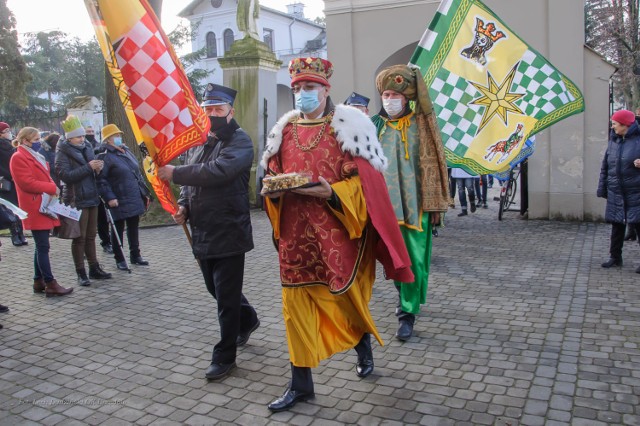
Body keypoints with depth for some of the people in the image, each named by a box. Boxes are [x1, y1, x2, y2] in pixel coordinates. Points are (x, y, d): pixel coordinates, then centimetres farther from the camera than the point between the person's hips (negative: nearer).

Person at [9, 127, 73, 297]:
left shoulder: (35, 156, 20)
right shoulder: (19, 158, -10)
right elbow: (27, 183, -18)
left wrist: (52, 188, 6)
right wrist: (52, 188, -14)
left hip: (45, 207, 10)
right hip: (35, 209, -10)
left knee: (41, 246, 12)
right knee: (43, 247, -8)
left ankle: (39, 281, 19)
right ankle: (50, 283, -6)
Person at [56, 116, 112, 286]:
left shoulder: (87, 148, 11)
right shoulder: (63, 153, -7)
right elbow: (66, 175, -20)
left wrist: (98, 169, -2)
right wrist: (88, 167, -23)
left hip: (92, 198, 6)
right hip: (76, 200, -6)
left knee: (91, 236, 13)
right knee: (79, 238, -1)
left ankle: (94, 268, 22)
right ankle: (81, 273, 7)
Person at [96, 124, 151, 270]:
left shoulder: (127, 152, 13)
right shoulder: (105, 157, -11)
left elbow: (138, 173, 17)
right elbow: (101, 180, -16)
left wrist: (145, 192, 14)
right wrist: (109, 198, -22)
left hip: (135, 199, 7)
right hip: (119, 202, -7)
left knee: (133, 227, 16)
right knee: (118, 229, 6)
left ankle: (135, 255, 29)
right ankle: (119, 259, 17)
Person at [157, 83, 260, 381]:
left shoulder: (240, 141, -11)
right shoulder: (197, 143, 14)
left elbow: (218, 171, -28)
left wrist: (175, 173, -24)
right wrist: (183, 205, 2)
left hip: (229, 233, -8)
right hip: (202, 233, 8)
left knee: (226, 296, 1)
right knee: (216, 288, 21)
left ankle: (225, 356, 16)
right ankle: (248, 319, 47)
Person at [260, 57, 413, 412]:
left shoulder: (349, 126, -4)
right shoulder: (284, 130, 9)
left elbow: (365, 182, -8)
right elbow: (271, 176, 14)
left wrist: (331, 194, -23)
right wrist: (274, 191, -8)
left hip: (337, 231, -3)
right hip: (296, 233, 4)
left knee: (347, 296, 11)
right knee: (296, 303, 4)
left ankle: (363, 346, 44)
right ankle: (301, 383, 17)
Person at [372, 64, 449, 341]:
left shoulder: (421, 125, 1)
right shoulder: (375, 127, 9)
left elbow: (433, 164, -2)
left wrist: (436, 204, -6)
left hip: (415, 204, -3)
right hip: (386, 204, 3)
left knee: (414, 260, -3)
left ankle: (408, 313, 6)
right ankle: (405, 295, 36)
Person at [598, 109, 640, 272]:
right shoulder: (613, 142, 10)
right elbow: (605, 167, 13)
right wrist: (602, 188, 10)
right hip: (616, 194, 5)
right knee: (616, 226, 12)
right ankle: (615, 257, 22)